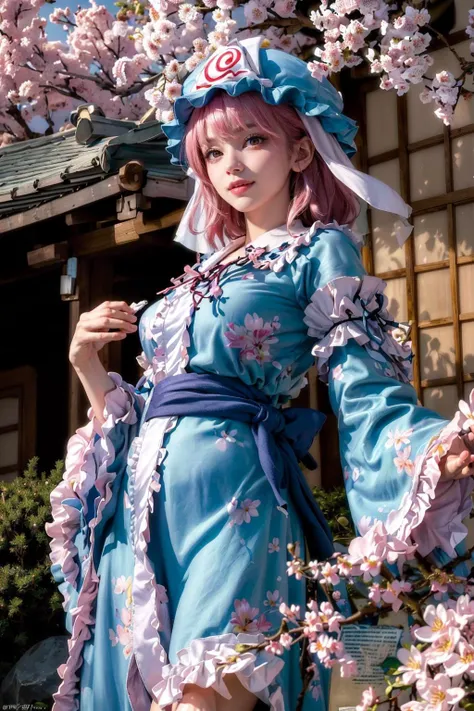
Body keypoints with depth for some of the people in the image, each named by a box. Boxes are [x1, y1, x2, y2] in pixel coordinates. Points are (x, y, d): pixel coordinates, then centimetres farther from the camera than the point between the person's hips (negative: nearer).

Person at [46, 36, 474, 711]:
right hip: (143, 502, 7)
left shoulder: (319, 253, 3)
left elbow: (368, 398, -9)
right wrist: (89, 367, 9)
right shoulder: (204, 272, 22)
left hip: (231, 498, -7)